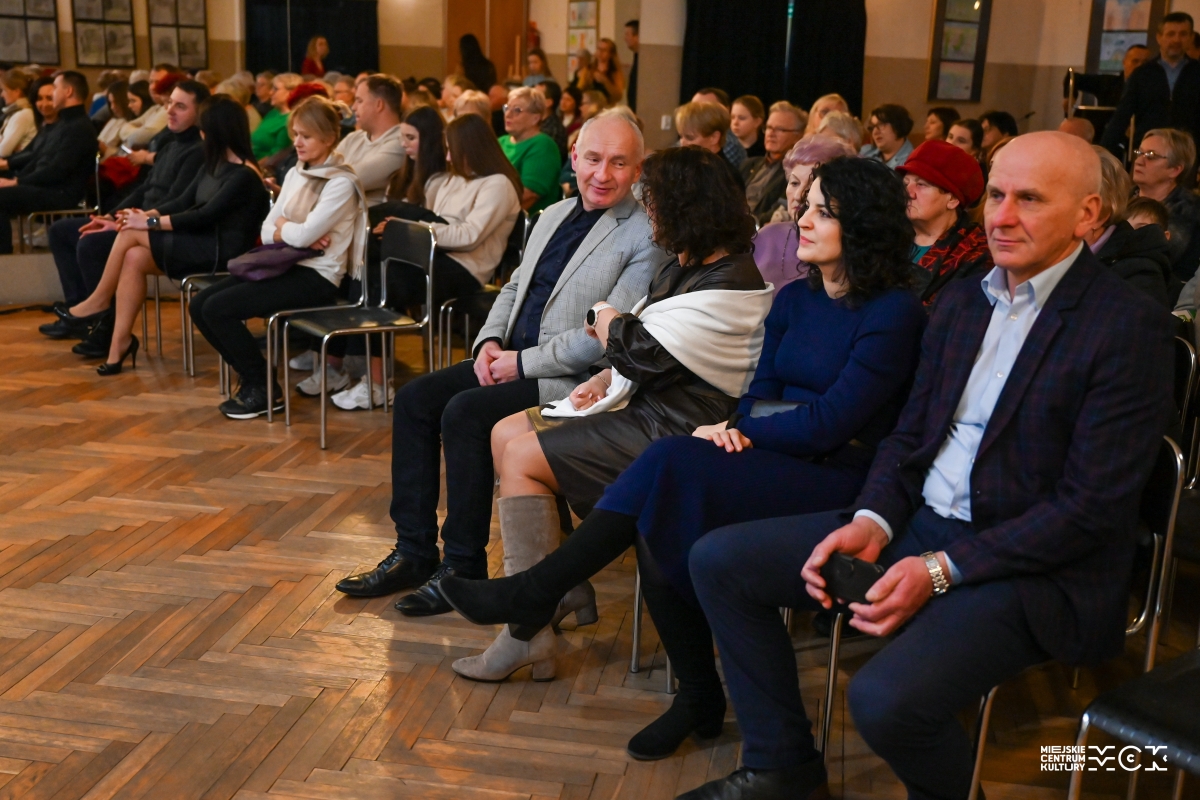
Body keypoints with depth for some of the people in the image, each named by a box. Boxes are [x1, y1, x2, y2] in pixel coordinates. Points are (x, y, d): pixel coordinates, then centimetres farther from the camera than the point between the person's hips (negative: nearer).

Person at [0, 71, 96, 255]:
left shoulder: (80, 127, -15)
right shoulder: (63, 123, 19)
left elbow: (56, 171, -22)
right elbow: (38, 156, 28)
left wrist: (16, 182, -18)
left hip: (60, 193, -10)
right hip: (46, 186, 10)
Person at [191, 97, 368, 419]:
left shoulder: (341, 183, -10)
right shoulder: (295, 174, 14)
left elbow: (302, 235, -20)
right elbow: (267, 231, 10)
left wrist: (282, 226, 0)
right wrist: (295, 234, -9)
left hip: (317, 277, -8)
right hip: (286, 266, 8)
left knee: (218, 309, -19)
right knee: (200, 305, -5)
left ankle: (264, 389, -1)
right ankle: (254, 377, 9)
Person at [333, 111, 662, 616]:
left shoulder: (645, 236, -11)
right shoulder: (553, 216, 15)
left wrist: (523, 362, -16)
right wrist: (490, 341, 2)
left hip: (575, 380, -8)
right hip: (514, 359, 8)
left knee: (465, 413, -26)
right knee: (415, 399, -5)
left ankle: (464, 566, -12)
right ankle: (414, 552, 2)